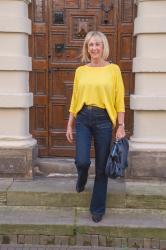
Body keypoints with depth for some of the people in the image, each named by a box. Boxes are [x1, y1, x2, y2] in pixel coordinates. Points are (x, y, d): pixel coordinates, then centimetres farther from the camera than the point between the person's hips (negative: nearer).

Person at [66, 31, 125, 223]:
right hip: (83, 118, 2)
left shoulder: (113, 69, 0)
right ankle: (82, 177, 29)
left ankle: (98, 208, 22)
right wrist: (69, 125, 8)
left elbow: (119, 100, -1)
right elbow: (74, 100, 10)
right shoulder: (80, 71, 7)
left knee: (101, 167, 5)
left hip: (103, 120, -1)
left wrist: (121, 126, -6)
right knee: (82, 161, -12)